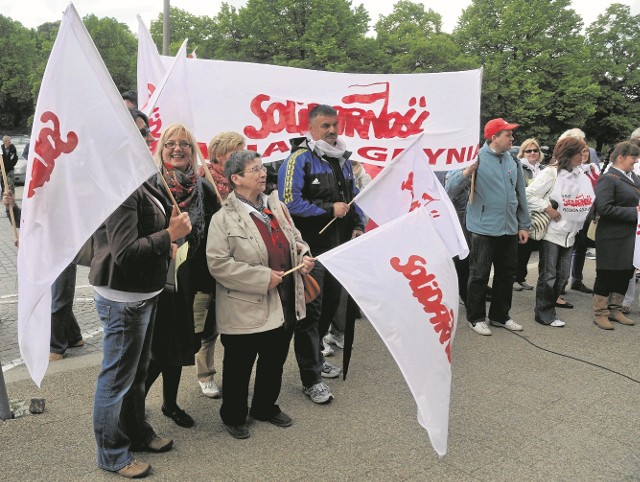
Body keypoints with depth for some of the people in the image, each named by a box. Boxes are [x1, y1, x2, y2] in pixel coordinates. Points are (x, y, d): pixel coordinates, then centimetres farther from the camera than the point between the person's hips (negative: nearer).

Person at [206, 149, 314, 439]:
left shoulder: (276, 206, 7)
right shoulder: (224, 219, -14)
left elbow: (295, 238, 19)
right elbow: (218, 263, -20)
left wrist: (304, 255, -4)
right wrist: (263, 278, -22)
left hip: (285, 304, 7)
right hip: (247, 309, -6)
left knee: (275, 361, 21)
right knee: (239, 367, 12)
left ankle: (265, 407, 43)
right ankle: (233, 416, 33)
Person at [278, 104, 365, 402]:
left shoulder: (342, 159, 15)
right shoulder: (300, 159, -12)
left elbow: (353, 197, 24)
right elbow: (289, 202, -23)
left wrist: (357, 226, 9)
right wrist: (330, 209, -18)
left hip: (338, 247, 8)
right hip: (311, 249, -8)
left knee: (331, 304, 19)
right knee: (310, 311, -3)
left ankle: (315, 356, 40)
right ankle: (311, 379, 8)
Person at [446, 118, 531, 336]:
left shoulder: (512, 161, 8)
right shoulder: (478, 158, -9)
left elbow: (520, 195, 14)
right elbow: (453, 184, -15)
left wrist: (524, 225, 14)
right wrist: (467, 172, -34)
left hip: (509, 228, 6)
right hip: (484, 228, -6)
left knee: (507, 274, 15)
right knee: (479, 274, 3)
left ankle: (500, 315, 30)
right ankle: (476, 318, 17)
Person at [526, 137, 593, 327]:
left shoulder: (582, 176, 9)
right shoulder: (551, 173, -9)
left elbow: (590, 202, 13)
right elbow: (529, 195, -14)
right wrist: (548, 209, -16)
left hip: (569, 234, 6)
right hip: (552, 232, -6)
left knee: (562, 276, 11)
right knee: (548, 276, 0)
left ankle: (549, 307, 25)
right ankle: (544, 314, 11)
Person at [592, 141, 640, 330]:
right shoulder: (608, 179, -13)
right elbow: (603, 208, -22)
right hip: (613, 238, -8)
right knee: (607, 275, 2)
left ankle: (615, 310, 28)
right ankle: (600, 313, 14)